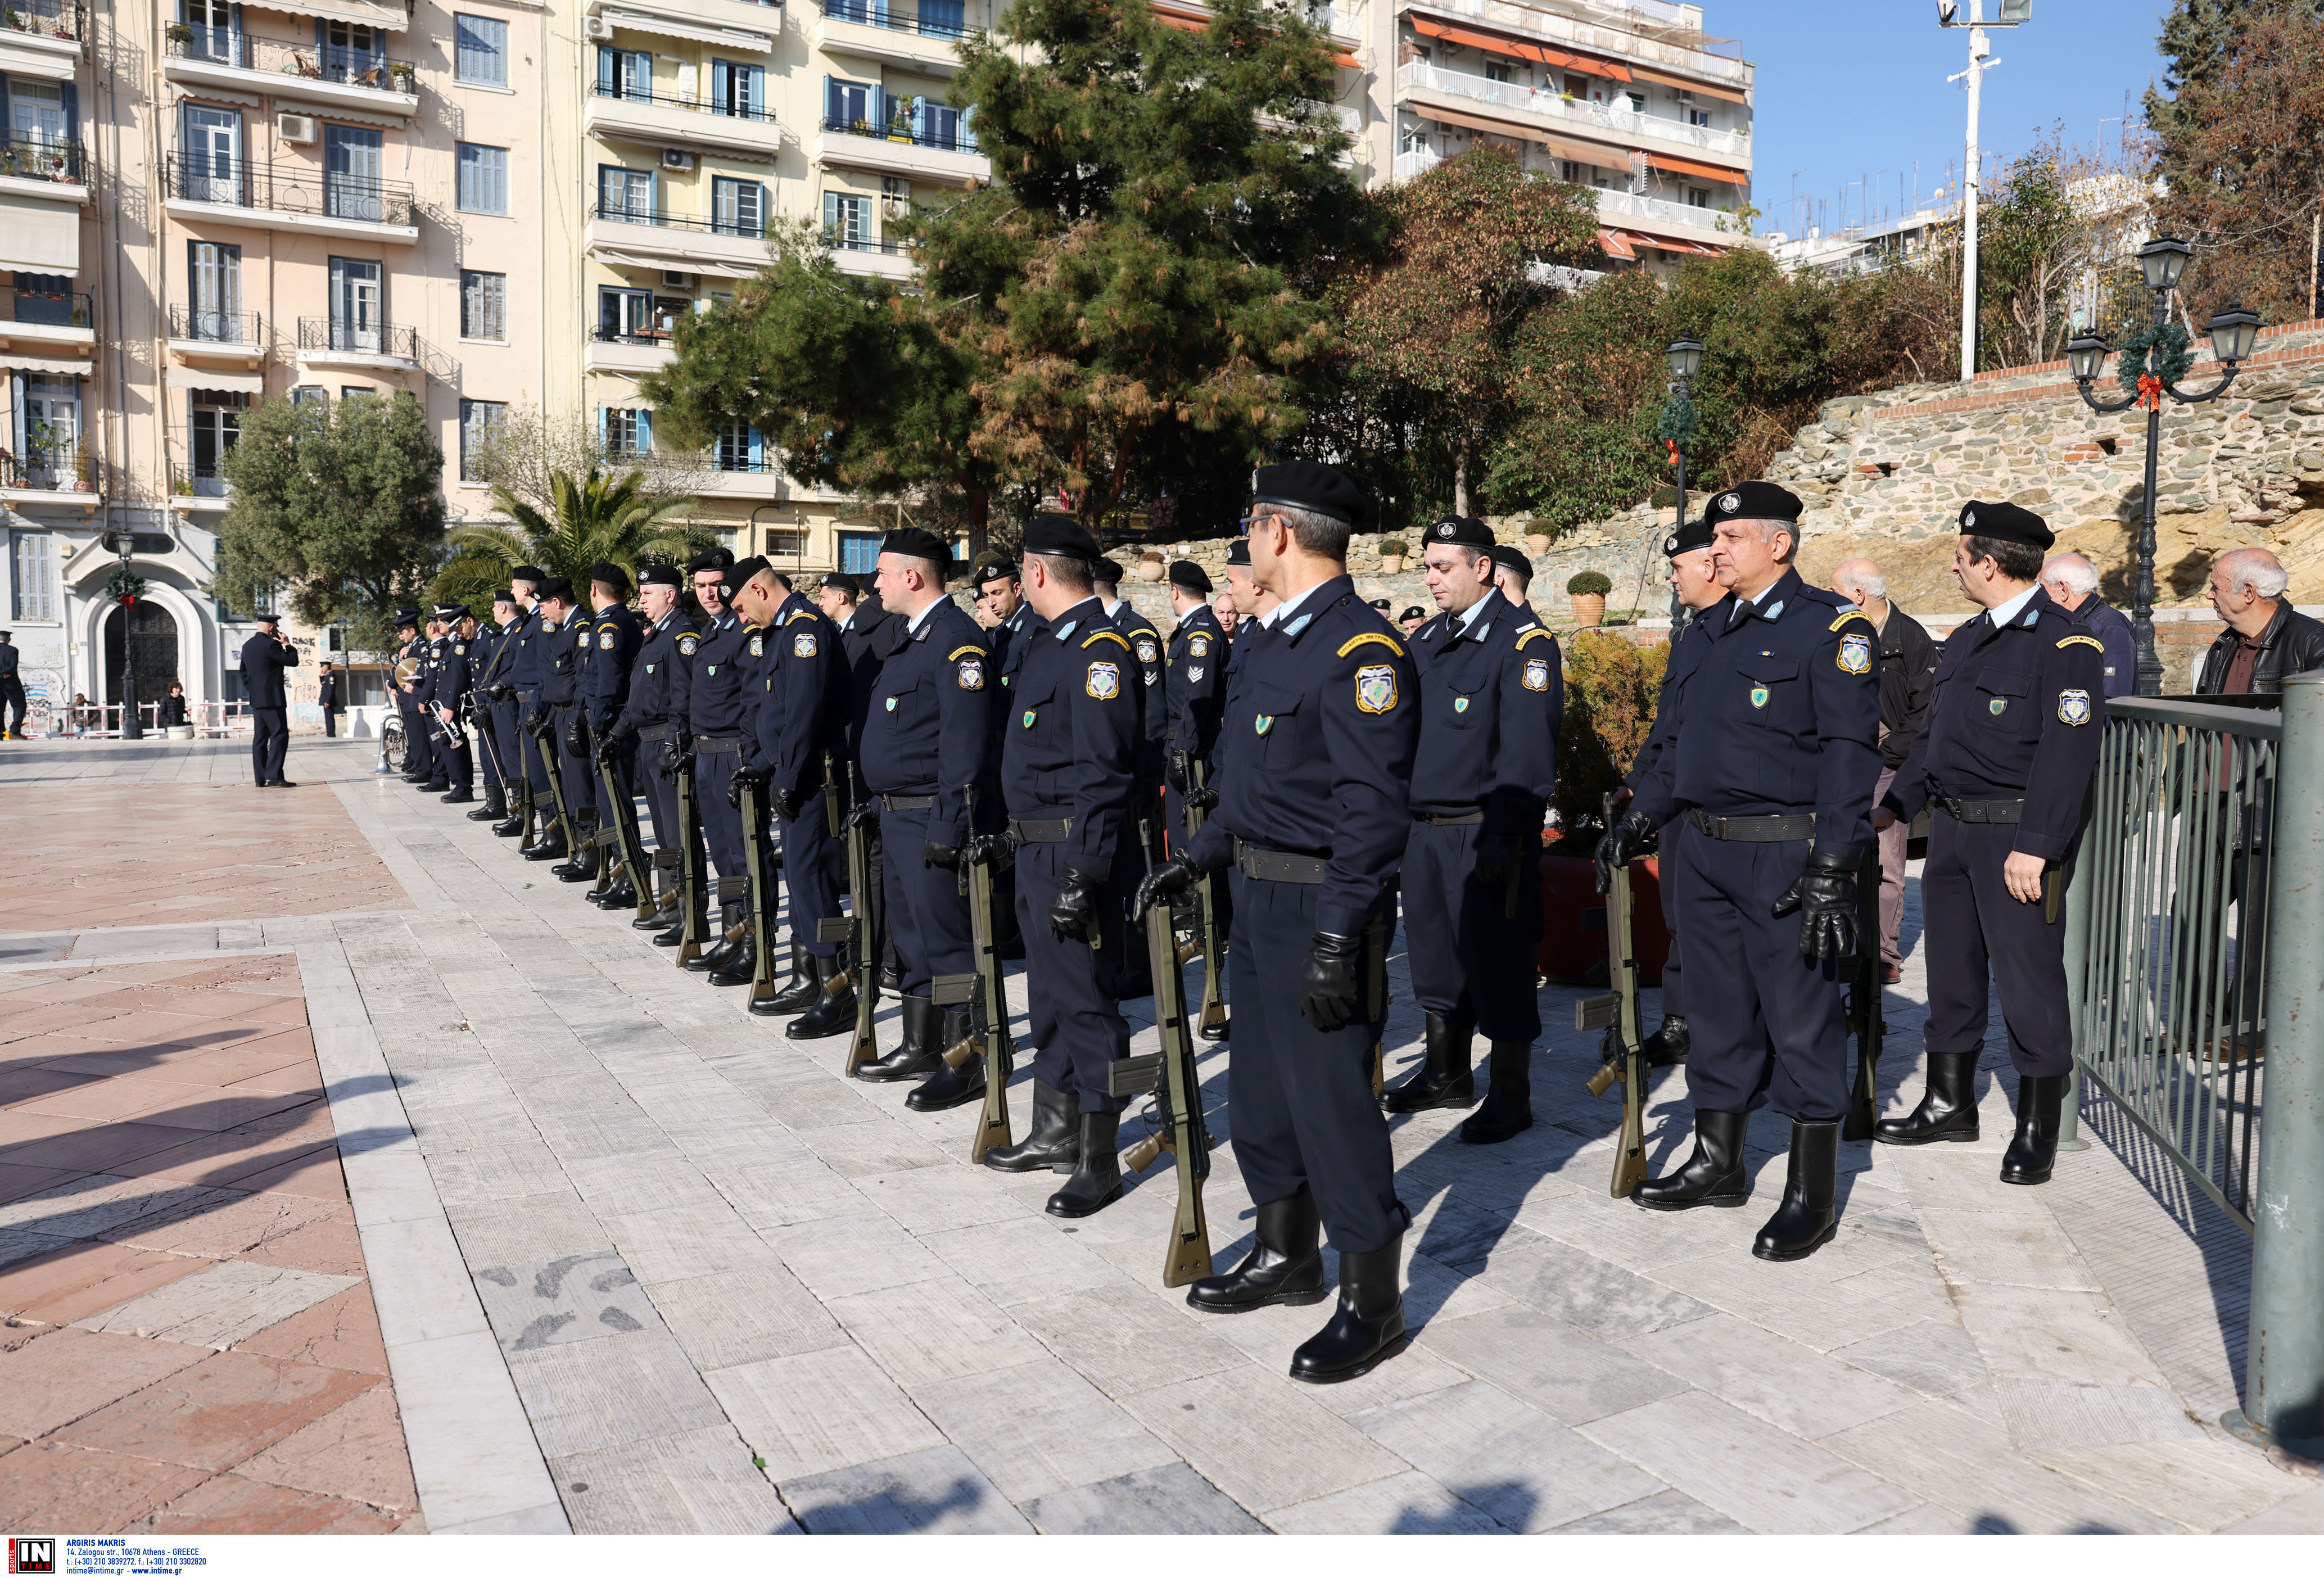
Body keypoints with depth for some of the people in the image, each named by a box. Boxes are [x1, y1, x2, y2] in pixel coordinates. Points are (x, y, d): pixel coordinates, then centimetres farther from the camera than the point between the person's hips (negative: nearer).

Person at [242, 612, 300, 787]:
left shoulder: (247, 646, 14)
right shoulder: (271, 645, -14)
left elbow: (244, 672, 20)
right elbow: (293, 661, -10)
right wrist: (288, 645, 3)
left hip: (256, 699, 9)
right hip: (273, 699, -9)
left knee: (260, 738, 9)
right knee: (280, 736, -7)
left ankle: (260, 778, 9)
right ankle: (274, 777, -13)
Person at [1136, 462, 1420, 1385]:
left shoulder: (1359, 650, -18)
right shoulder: (1281, 639, 14)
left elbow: (1372, 809, -23)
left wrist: (1336, 941, -25)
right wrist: (1199, 857, 16)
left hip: (1319, 906, -10)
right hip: (1258, 895, 10)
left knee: (1331, 1100, -2)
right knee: (1260, 1089, 18)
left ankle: (1373, 1304, 13)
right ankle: (1285, 1258, 36)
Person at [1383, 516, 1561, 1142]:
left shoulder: (1524, 643, -10)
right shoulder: (1427, 640, 13)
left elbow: (1528, 754, -16)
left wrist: (1501, 839, -21)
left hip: (1486, 835, -7)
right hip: (1422, 829, 7)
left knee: (1498, 966, 1)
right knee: (1435, 956, 17)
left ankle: (1511, 1096, 14)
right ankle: (1446, 1072, 33)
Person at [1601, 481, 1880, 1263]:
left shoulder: (1832, 625, -8)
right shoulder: (1719, 631, 16)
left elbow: (1849, 752, -15)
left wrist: (1833, 869, -21)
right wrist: (1640, 818, 13)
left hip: (1786, 856, -7)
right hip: (1705, 851, 8)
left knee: (1802, 1022, 2)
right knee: (1720, 1012, 16)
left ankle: (1811, 1197, 14)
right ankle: (1718, 1162, 30)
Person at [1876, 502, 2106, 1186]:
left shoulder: (2065, 642, -11)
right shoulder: (1965, 640, 16)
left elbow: (2067, 752, -18)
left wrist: (2034, 846, -23)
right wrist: (1893, 807, 14)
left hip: (2017, 839, -8)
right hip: (1951, 829, 8)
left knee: (2028, 980, -1)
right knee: (1952, 970, 14)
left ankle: (2037, 1129, 11)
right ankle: (1950, 1103, 27)